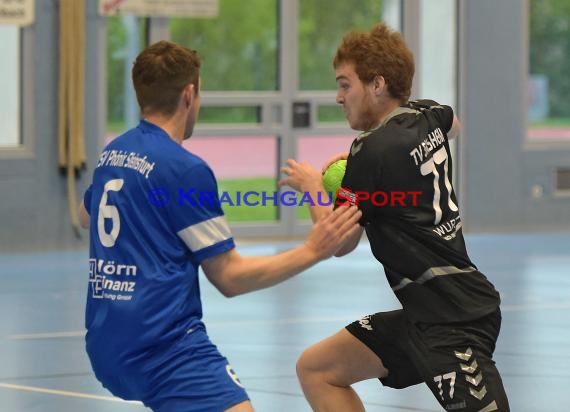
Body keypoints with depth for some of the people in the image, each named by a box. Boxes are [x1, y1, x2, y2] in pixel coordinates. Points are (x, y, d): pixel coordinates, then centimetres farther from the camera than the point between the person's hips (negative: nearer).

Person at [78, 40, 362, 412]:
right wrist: (312, 252, -6)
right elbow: (230, 277, -8)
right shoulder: (185, 168, -12)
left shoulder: (111, 154, 11)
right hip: (164, 347, -10)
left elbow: (86, 216, 35)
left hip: (106, 346, 10)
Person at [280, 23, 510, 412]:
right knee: (316, 369, 14)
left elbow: (340, 242, -3)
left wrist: (312, 187, 14)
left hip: (453, 320, -10)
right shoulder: (428, 117, 9)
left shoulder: (373, 151, -13)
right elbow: (455, 125, 37)